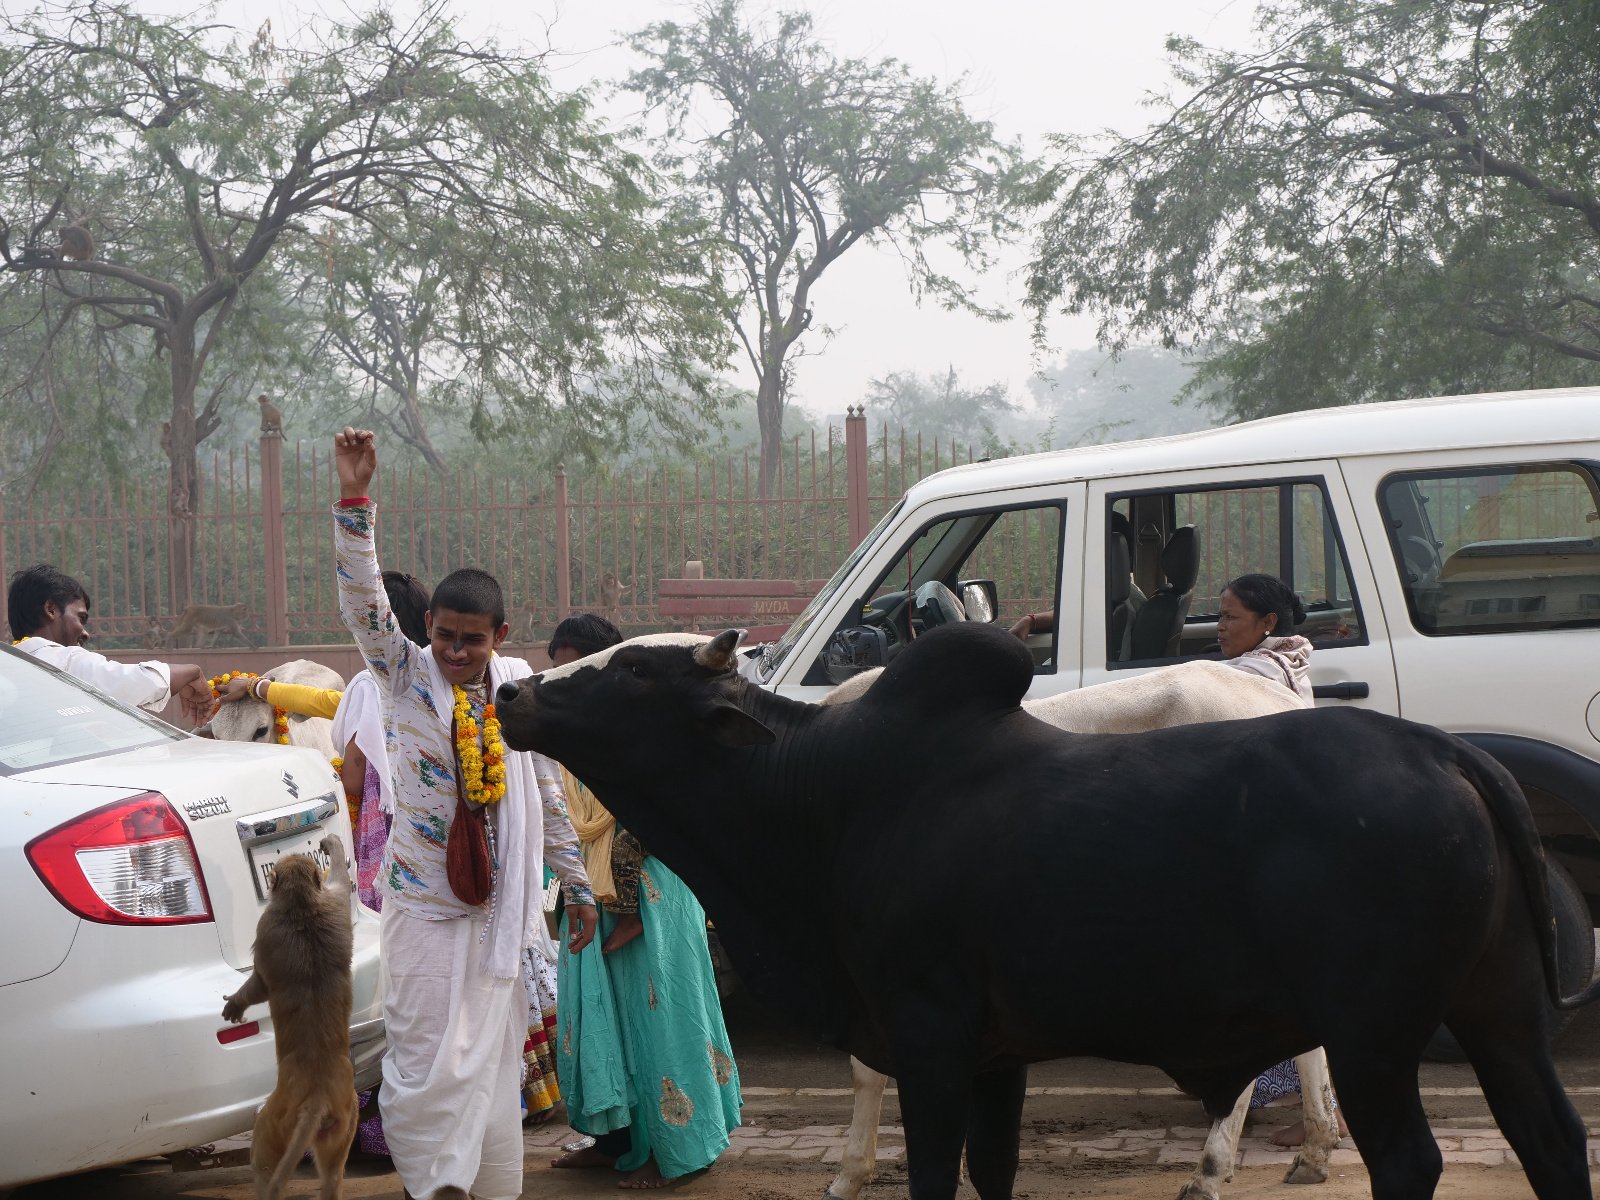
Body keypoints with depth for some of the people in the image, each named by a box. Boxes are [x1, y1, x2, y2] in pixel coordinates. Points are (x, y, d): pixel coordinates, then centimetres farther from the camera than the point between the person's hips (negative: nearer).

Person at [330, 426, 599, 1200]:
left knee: (493, 1062, 8)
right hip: (423, 900, -3)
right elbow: (363, 601, -16)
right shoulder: (406, 677, -3)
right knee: (430, 1063, -5)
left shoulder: (519, 688, 5)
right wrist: (354, 499, -27)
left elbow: (547, 796, 12)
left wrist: (577, 887, 15)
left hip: (497, 905, 3)